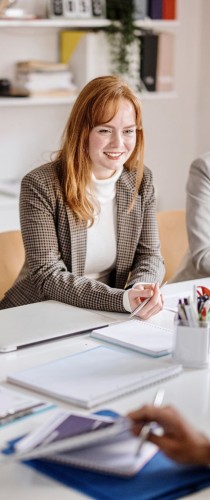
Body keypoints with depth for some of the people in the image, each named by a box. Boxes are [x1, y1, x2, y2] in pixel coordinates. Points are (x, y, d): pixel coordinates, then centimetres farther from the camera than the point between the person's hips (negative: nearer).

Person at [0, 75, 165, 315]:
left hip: (106, 316, 4)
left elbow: (149, 255, 4)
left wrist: (141, 288, -19)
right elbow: (48, 276, -18)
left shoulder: (141, 180, 1)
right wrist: (122, 300, -30)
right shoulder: (40, 185, -15)